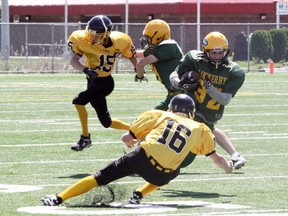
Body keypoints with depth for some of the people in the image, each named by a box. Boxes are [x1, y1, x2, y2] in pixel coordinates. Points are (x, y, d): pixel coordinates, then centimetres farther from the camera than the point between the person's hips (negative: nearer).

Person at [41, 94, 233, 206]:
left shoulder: (159, 115, 19)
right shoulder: (200, 130, 20)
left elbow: (127, 139, 21)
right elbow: (217, 159, 29)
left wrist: (132, 140, 45)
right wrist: (228, 167, 51)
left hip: (142, 158, 0)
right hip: (163, 173, 1)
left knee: (100, 178, 8)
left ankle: (59, 198, 1)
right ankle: (139, 195, 14)